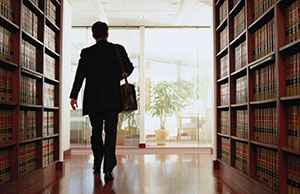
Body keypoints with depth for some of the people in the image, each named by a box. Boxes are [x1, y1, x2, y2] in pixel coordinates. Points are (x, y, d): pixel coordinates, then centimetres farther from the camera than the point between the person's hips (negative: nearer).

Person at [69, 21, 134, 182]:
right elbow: (129, 68, 7)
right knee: (110, 132, -2)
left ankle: (97, 165, 28)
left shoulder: (86, 52, 2)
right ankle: (108, 169, -10)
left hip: (93, 99, 1)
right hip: (112, 98, -1)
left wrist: (74, 96, 2)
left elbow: (80, 75, -1)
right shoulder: (118, 49, 2)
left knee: (96, 132, 15)